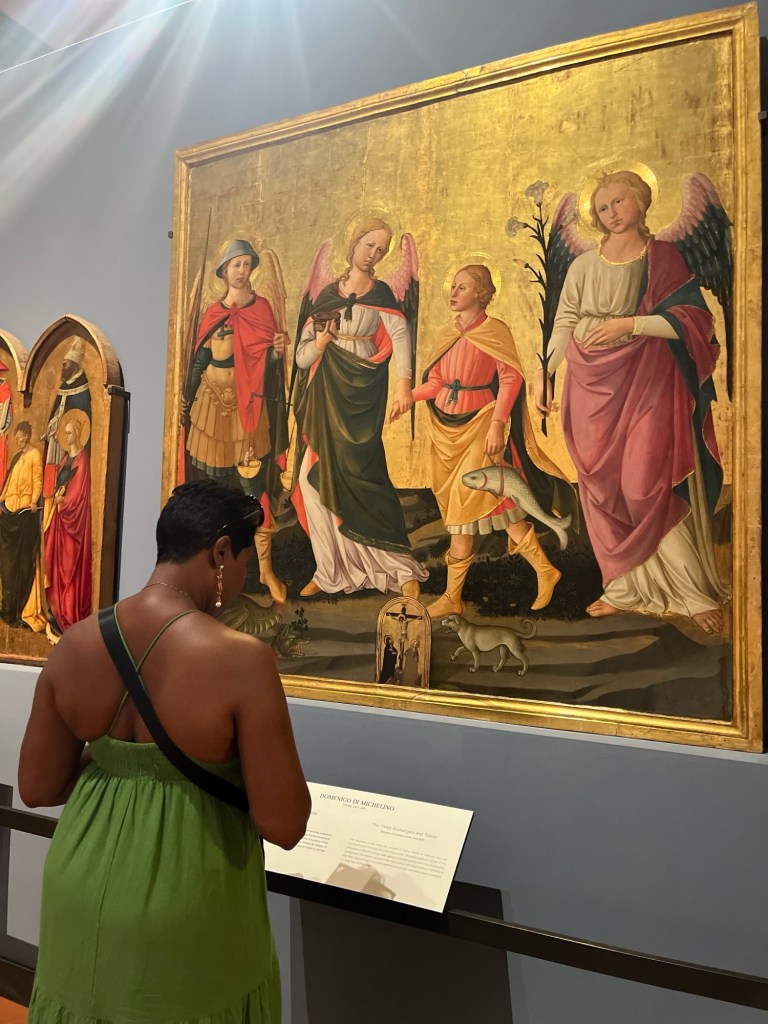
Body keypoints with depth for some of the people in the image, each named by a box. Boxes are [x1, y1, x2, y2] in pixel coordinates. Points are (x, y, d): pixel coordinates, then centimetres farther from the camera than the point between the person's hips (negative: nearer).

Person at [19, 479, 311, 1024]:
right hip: (184, 922, -4)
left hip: (81, 900, 5)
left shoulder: (72, 645, -8)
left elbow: (37, 788, 2)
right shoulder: (241, 658, -25)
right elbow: (284, 825, -20)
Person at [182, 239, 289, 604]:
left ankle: (265, 566, -8)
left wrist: (278, 351, -22)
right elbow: (200, 358, 15)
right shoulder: (213, 312, 11)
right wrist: (187, 396, 14)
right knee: (212, 476, 7)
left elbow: (267, 361, -1)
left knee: (254, 480, -9)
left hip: (247, 403, -3)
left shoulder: (262, 307, 3)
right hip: (211, 398, 4)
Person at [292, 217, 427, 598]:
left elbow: (399, 334, -19)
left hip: (361, 395, -4)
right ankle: (330, 571, 12)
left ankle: (402, 568, 3)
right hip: (325, 396, 4)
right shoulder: (327, 294, 13)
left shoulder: (380, 293, 1)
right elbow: (302, 356, 13)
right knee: (318, 481, 0)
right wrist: (318, 343, -10)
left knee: (358, 478, -8)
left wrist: (404, 380, -36)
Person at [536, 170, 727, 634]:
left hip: (648, 383, -3)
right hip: (594, 385, 3)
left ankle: (696, 591, 3)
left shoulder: (664, 258, 2)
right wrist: (543, 373, -2)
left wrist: (630, 323, -15)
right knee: (604, 487, 3)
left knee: (648, 484, -10)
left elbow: (695, 320, -6)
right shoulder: (584, 265, 9)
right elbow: (564, 324, 7)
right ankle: (627, 587, 14)